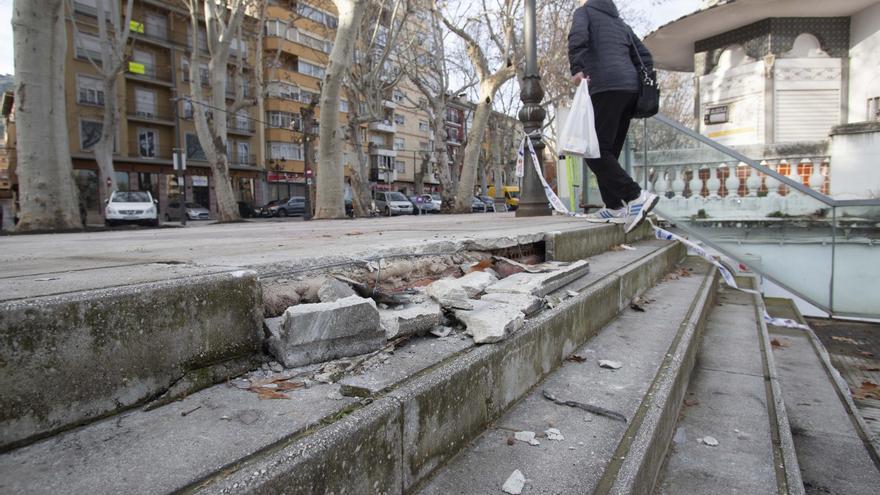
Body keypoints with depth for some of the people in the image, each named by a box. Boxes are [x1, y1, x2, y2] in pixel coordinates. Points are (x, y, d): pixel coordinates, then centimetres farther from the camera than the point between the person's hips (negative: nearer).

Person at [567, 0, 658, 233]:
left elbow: (577, 35, -11)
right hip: (630, 89, 7)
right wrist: (638, 89, 22)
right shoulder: (622, 24, 31)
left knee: (594, 152, -11)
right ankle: (613, 208, 4)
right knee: (608, 152, 9)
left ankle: (636, 197, -21)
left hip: (606, 88, -7)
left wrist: (577, 69, -13)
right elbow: (646, 59, 24)